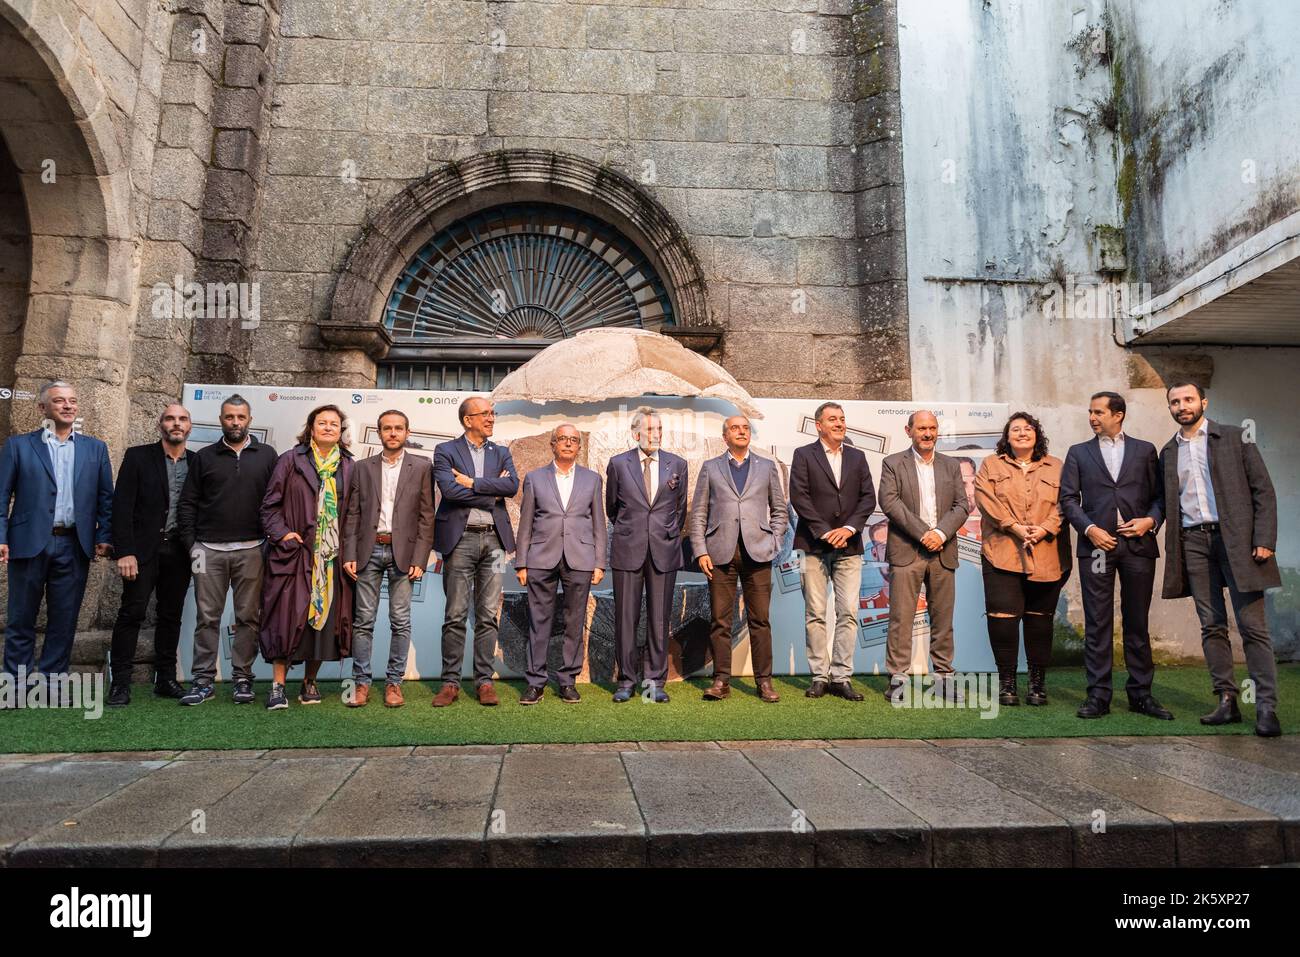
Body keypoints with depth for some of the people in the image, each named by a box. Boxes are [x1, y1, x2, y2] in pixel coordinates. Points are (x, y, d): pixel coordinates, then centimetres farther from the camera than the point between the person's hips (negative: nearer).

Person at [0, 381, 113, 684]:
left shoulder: (95, 448, 11)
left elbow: (105, 497, 9)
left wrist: (103, 537, 0)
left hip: (75, 546, 2)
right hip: (30, 543, -1)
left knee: (64, 620, 7)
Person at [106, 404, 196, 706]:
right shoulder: (138, 456, 0)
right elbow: (122, 506, -5)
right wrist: (125, 551, -12)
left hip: (179, 552, 3)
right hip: (144, 549, -3)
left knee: (171, 616, 9)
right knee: (132, 613, -4)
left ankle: (166, 679, 17)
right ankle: (120, 682, 3)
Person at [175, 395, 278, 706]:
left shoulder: (266, 455, 7)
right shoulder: (205, 456, 9)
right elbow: (188, 503, 9)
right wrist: (191, 544, 0)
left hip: (251, 550, 0)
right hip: (209, 549, 1)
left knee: (248, 617, 3)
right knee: (207, 617, 3)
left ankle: (242, 678, 12)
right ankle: (202, 680, 10)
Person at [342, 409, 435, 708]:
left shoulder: (422, 467, 4)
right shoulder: (362, 468, 10)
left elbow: (426, 516, 1)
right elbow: (352, 514, 8)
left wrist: (419, 559, -6)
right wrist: (349, 555, -1)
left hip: (402, 551, -1)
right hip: (368, 550, 2)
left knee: (400, 622, 2)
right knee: (363, 620, 3)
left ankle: (393, 683, 11)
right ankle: (361, 682, 12)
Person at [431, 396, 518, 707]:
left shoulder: (501, 453, 15)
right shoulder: (446, 451, 4)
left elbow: (513, 485, -4)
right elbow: (449, 489, -12)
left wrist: (473, 483, -9)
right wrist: (491, 492, -6)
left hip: (494, 538, 3)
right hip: (460, 538, -3)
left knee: (488, 615, 5)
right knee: (455, 615, 1)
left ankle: (484, 681, 12)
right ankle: (450, 682, 10)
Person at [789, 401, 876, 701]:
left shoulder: (857, 457, 14)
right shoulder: (803, 455, 3)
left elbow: (868, 497, 7)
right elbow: (799, 497, -6)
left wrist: (848, 528, -9)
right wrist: (825, 532, -12)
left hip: (848, 545, 3)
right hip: (814, 546, -3)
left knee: (848, 614, -1)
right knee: (815, 615, 2)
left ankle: (841, 677, 6)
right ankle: (820, 676, 10)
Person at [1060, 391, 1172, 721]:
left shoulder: (1145, 450, 13)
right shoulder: (1078, 453, 12)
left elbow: (1159, 494, 10)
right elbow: (1068, 498, 4)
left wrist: (1150, 520, -8)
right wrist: (1090, 528, -8)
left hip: (1138, 544, 1)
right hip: (1096, 544, 0)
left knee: (1137, 623, 6)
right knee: (1097, 624, 0)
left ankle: (1140, 693, 16)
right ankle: (1098, 695, 4)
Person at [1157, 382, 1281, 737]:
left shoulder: (1235, 438, 5)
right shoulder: (1168, 453, 15)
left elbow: (1263, 490, 1)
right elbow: (1165, 501, 15)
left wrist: (1264, 540, -8)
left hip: (1236, 539, -3)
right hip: (1193, 542, 3)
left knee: (1252, 625, -5)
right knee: (1212, 626, 4)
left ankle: (1266, 707, -1)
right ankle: (1227, 701, 10)